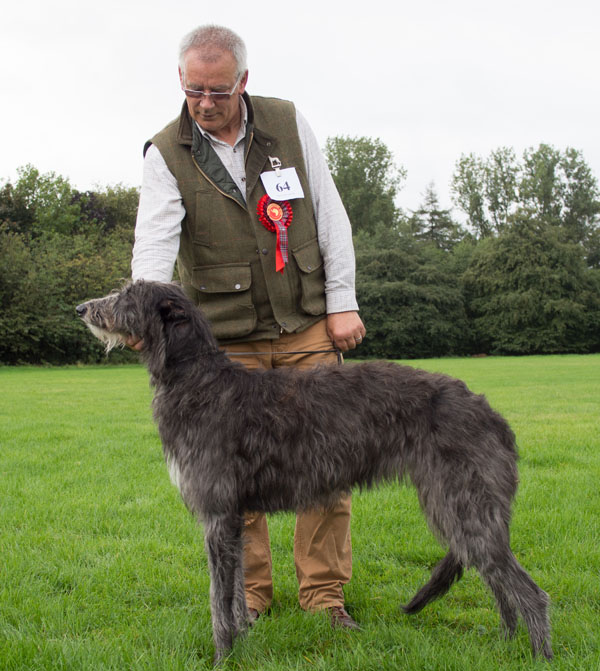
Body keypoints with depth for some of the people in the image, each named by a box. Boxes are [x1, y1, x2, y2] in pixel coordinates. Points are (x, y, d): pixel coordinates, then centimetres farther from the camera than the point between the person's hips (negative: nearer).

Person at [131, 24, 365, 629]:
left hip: (308, 328, 1)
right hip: (227, 341, -1)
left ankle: (324, 591, 14)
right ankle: (249, 594, 19)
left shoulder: (287, 124, 2)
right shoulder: (167, 155, -4)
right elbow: (154, 240, -18)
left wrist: (342, 302, 0)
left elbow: (330, 216, 5)